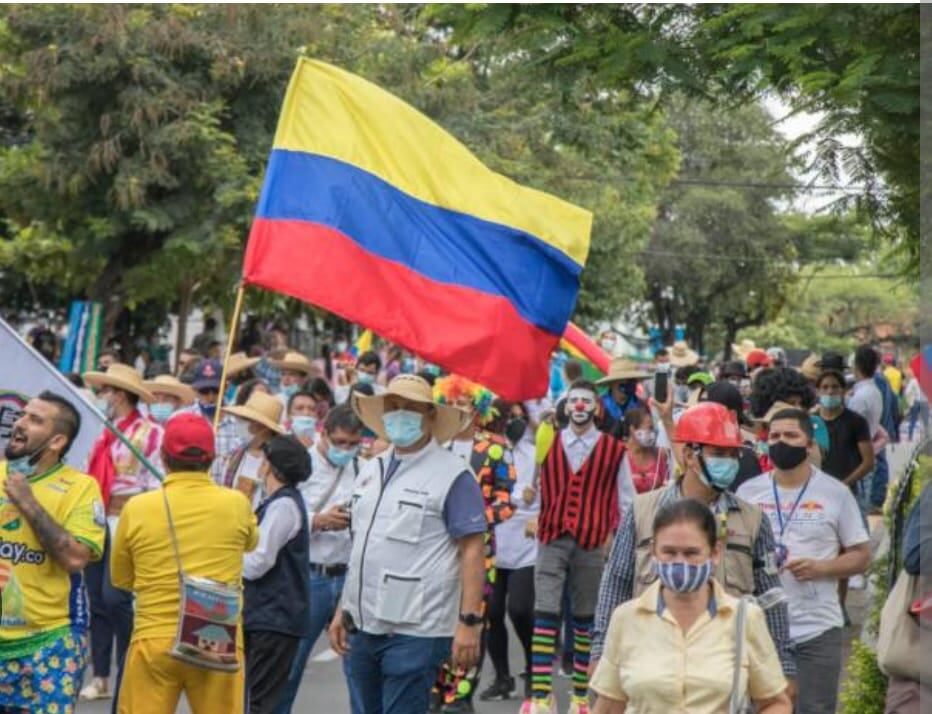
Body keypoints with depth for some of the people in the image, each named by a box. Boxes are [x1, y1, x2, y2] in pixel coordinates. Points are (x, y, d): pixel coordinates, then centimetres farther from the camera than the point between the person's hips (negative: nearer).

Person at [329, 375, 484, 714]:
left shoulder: (452, 475, -7)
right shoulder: (371, 471, 16)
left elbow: (472, 551, -11)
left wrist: (469, 622, -18)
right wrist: (344, 610, 18)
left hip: (415, 632, -7)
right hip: (362, 626, 7)